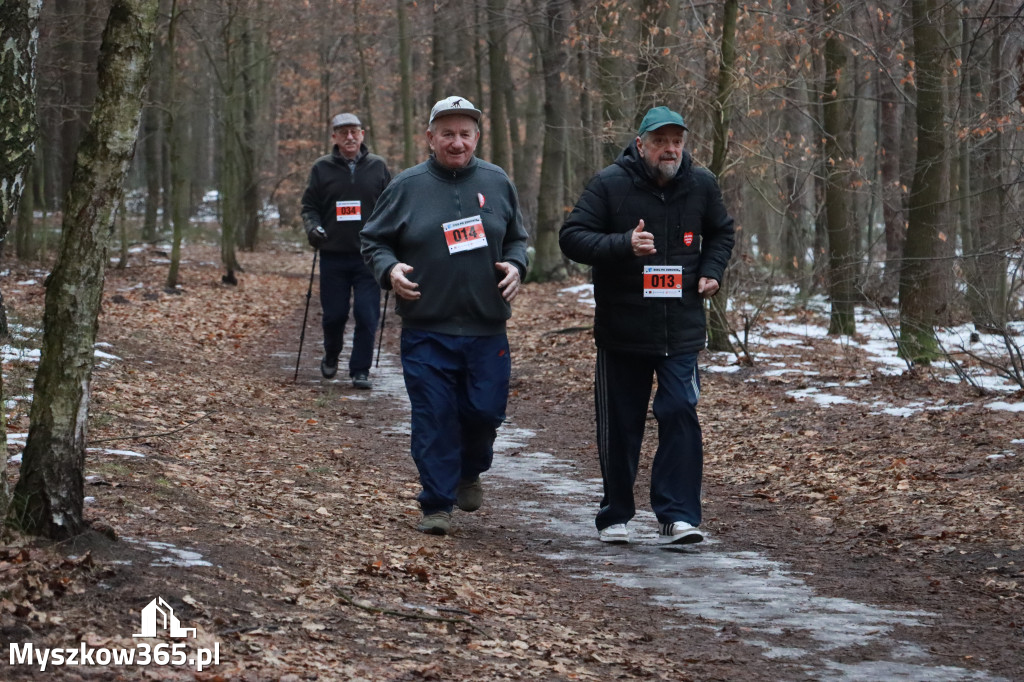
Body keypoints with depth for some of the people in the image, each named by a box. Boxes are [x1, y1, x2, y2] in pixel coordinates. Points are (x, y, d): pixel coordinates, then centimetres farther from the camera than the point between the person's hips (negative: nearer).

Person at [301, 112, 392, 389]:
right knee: (334, 314, 6)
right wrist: (312, 227, -10)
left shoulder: (377, 167, 6)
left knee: (367, 315, -6)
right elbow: (309, 206, 9)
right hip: (333, 255, 0)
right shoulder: (322, 168, 5)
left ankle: (360, 370, 4)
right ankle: (331, 355, 34)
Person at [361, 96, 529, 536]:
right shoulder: (407, 186, 1)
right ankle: (438, 505, 7)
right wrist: (390, 269, -12)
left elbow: (516, 238, 18)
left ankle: (469, 473, 33)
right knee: (434, 419, -3)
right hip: (426, 331, -2)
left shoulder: (496, 183, 8)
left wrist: (515, 266, -3)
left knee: (486, 411, 3)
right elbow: (373, 240, 8)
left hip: (486, 329, 2)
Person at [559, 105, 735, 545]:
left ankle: (677, 516, -10)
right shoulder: (610, 184, -6)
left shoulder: (701, 186, 5)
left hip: (681, 331, 1)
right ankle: (615, 515, 22)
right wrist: (623, 245, -24)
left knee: (680, 414, -12)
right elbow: (571, 237, -10)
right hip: (621, 331, -1)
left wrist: (711, 271, 5)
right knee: (620, 426, 7)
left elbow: (721, 233, 24)